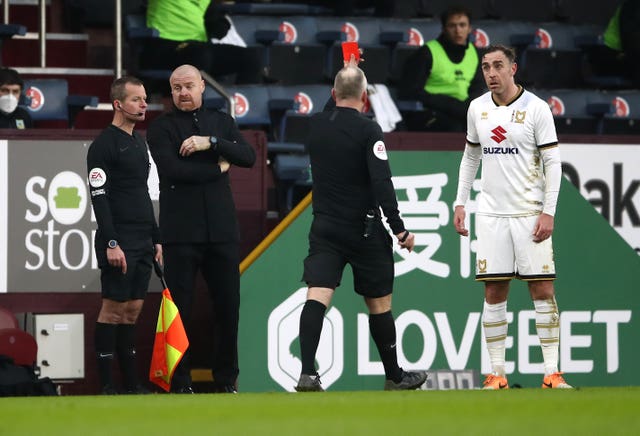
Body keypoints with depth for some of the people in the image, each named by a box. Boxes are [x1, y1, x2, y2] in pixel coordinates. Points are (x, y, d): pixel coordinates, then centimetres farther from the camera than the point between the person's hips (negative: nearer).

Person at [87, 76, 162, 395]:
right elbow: (99, 197, -14)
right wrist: (111, 243, -21)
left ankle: (132, 383, 11)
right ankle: (106, 385, -6)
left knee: (133, 309, 9)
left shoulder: (139, 142, 18)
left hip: (142, 243, 8)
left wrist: (156, 239, 19)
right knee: (113, 309, -7)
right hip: (119, 244, -8)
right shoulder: (104, 144, -8)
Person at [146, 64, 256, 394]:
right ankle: (180, 382, 5)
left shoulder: (221, 122, 14)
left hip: (221, 230, 3)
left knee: (228, 306, 3)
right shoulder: (162, 128, 3)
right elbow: (172, 169, -13)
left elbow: (248, 157, 0)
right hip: (180, 232, -3)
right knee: (179, 309, -2)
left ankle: (226, 380, 11)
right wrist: (217, 169, -4)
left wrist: (211, 143, -13)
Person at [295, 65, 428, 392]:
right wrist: (398, 228, -16)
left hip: (324, 228, 3)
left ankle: (307, 372, -26)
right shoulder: (368, 131, -12)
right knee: (379, 302, 10)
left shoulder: (316, 125, 4)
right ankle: (394, 376, 23)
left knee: (317, 296, -8)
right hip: (364, 229, -3)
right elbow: (382, 183, -19)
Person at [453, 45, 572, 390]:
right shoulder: (477, 108, 8)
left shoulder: (536, 108, -4)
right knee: (494, 294, 1)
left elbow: (552, 163, -4)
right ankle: (497, 375, 4)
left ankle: (552, 373, -3)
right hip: (491, 214, 3)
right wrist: (460, 203, 13)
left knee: (542, 290, -5)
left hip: (530, 213, -3)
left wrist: (549, 212, -11)